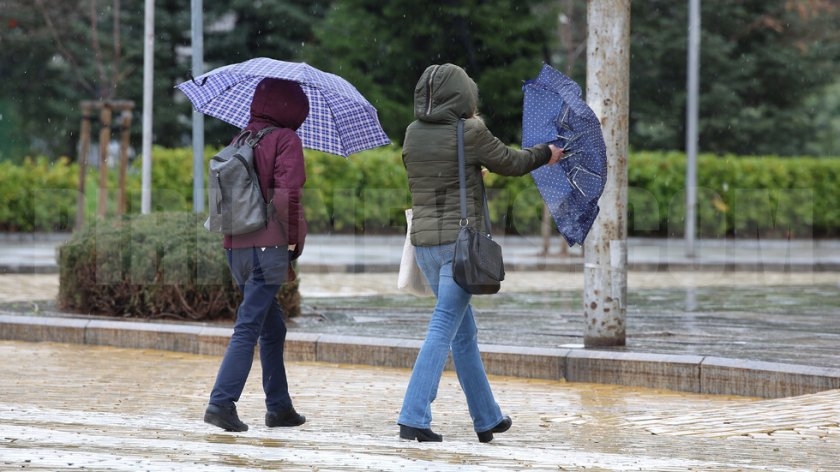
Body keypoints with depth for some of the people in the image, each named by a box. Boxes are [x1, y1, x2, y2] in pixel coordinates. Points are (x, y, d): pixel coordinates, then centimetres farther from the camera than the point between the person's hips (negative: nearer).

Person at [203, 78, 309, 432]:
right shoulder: (285, 139, -5)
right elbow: (288, 192, -13)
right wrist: (293, 241, -6)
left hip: (236, 247, 8)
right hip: (268, 247, -7)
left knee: (273, 328, 18)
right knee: (248, 329, -9)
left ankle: (279, 407, 22)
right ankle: (221, 402, -18)